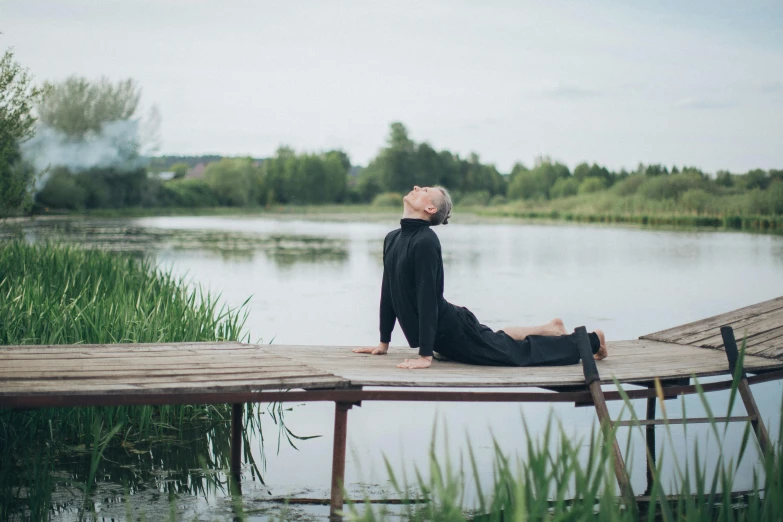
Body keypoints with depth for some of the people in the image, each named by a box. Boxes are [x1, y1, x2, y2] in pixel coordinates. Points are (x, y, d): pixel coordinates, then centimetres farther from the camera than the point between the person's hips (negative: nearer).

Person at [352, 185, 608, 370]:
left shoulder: (426, 242, -24)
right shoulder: (392, 239, 3)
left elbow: (427, 299, -28)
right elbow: (388, 292, 9)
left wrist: (424, 356, -30)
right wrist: (384, 342, 12)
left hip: (454, 331, -8)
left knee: (518, 352, 6)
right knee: (498, 341, 30)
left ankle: (589, 340, 23)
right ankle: (550, 329, 51)